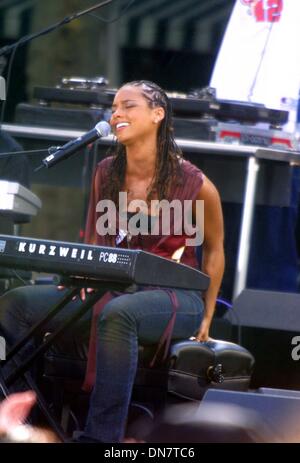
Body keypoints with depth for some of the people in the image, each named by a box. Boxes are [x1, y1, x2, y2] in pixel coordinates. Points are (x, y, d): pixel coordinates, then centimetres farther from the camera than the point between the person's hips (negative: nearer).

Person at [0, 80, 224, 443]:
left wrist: (206, 318, 9)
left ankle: (100, 437, -44)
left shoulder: (194, 185, -6)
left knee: (117, 315, -42)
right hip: (112, 290, 6)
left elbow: (213, 249, 9)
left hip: (174, 296, -6)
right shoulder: (106, 174, 8)